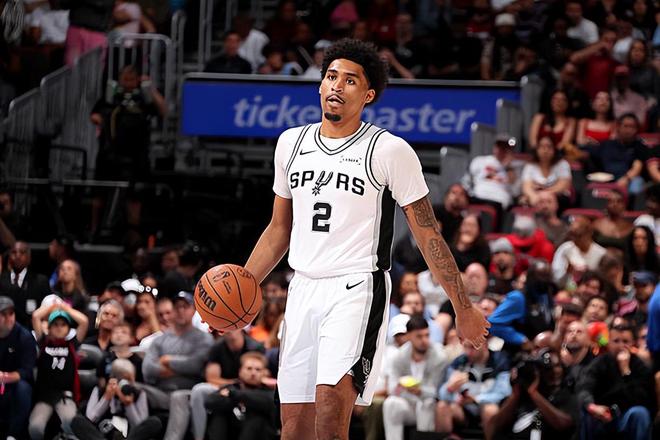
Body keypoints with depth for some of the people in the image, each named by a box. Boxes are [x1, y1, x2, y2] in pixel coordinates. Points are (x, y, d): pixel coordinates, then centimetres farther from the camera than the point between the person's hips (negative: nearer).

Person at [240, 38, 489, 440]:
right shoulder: (291, 143, 12)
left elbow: (428, 233, 0)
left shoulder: (389, 150, -4)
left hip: (357, 290, -6)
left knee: (331, 405, -25)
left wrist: (463, 309, 1)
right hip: (303, 289, 6)